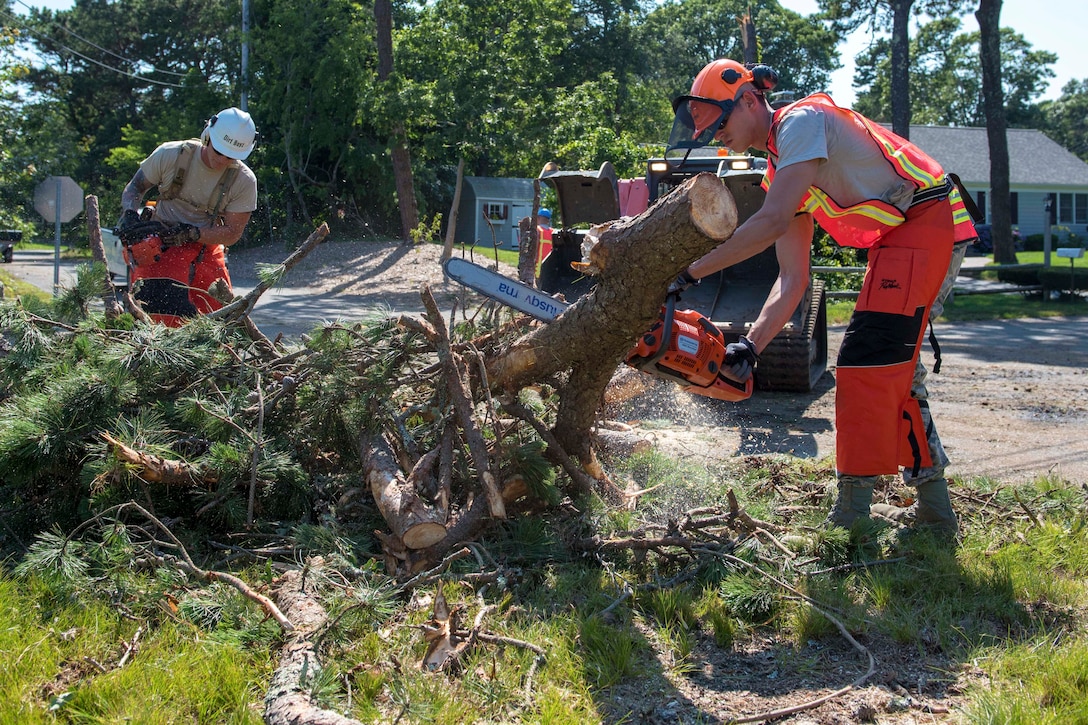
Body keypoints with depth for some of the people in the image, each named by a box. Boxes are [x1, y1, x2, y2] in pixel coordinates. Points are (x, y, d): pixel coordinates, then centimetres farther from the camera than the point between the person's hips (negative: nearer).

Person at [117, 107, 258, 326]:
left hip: (204, 247, 2)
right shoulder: (170, 155, -12)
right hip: (158, 246, -2)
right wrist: (130, 215, -19)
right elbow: (134, 188, 2)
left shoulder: (244, 181, -11)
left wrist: (189, 233, -23)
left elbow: (232, 233, -9)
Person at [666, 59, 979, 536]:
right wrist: (752, 344, -2)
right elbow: (792, 279, 9)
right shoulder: (781, 170, 15)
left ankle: (852, 514, -11)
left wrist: (689, 273, -25)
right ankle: (933, 509, 22)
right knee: (894, 368, 13)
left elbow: (772, 222, -27)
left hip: (929, 220, -10)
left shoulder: (802, 120, -13)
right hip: (897, 241, 10)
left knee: (869, 362, -15)